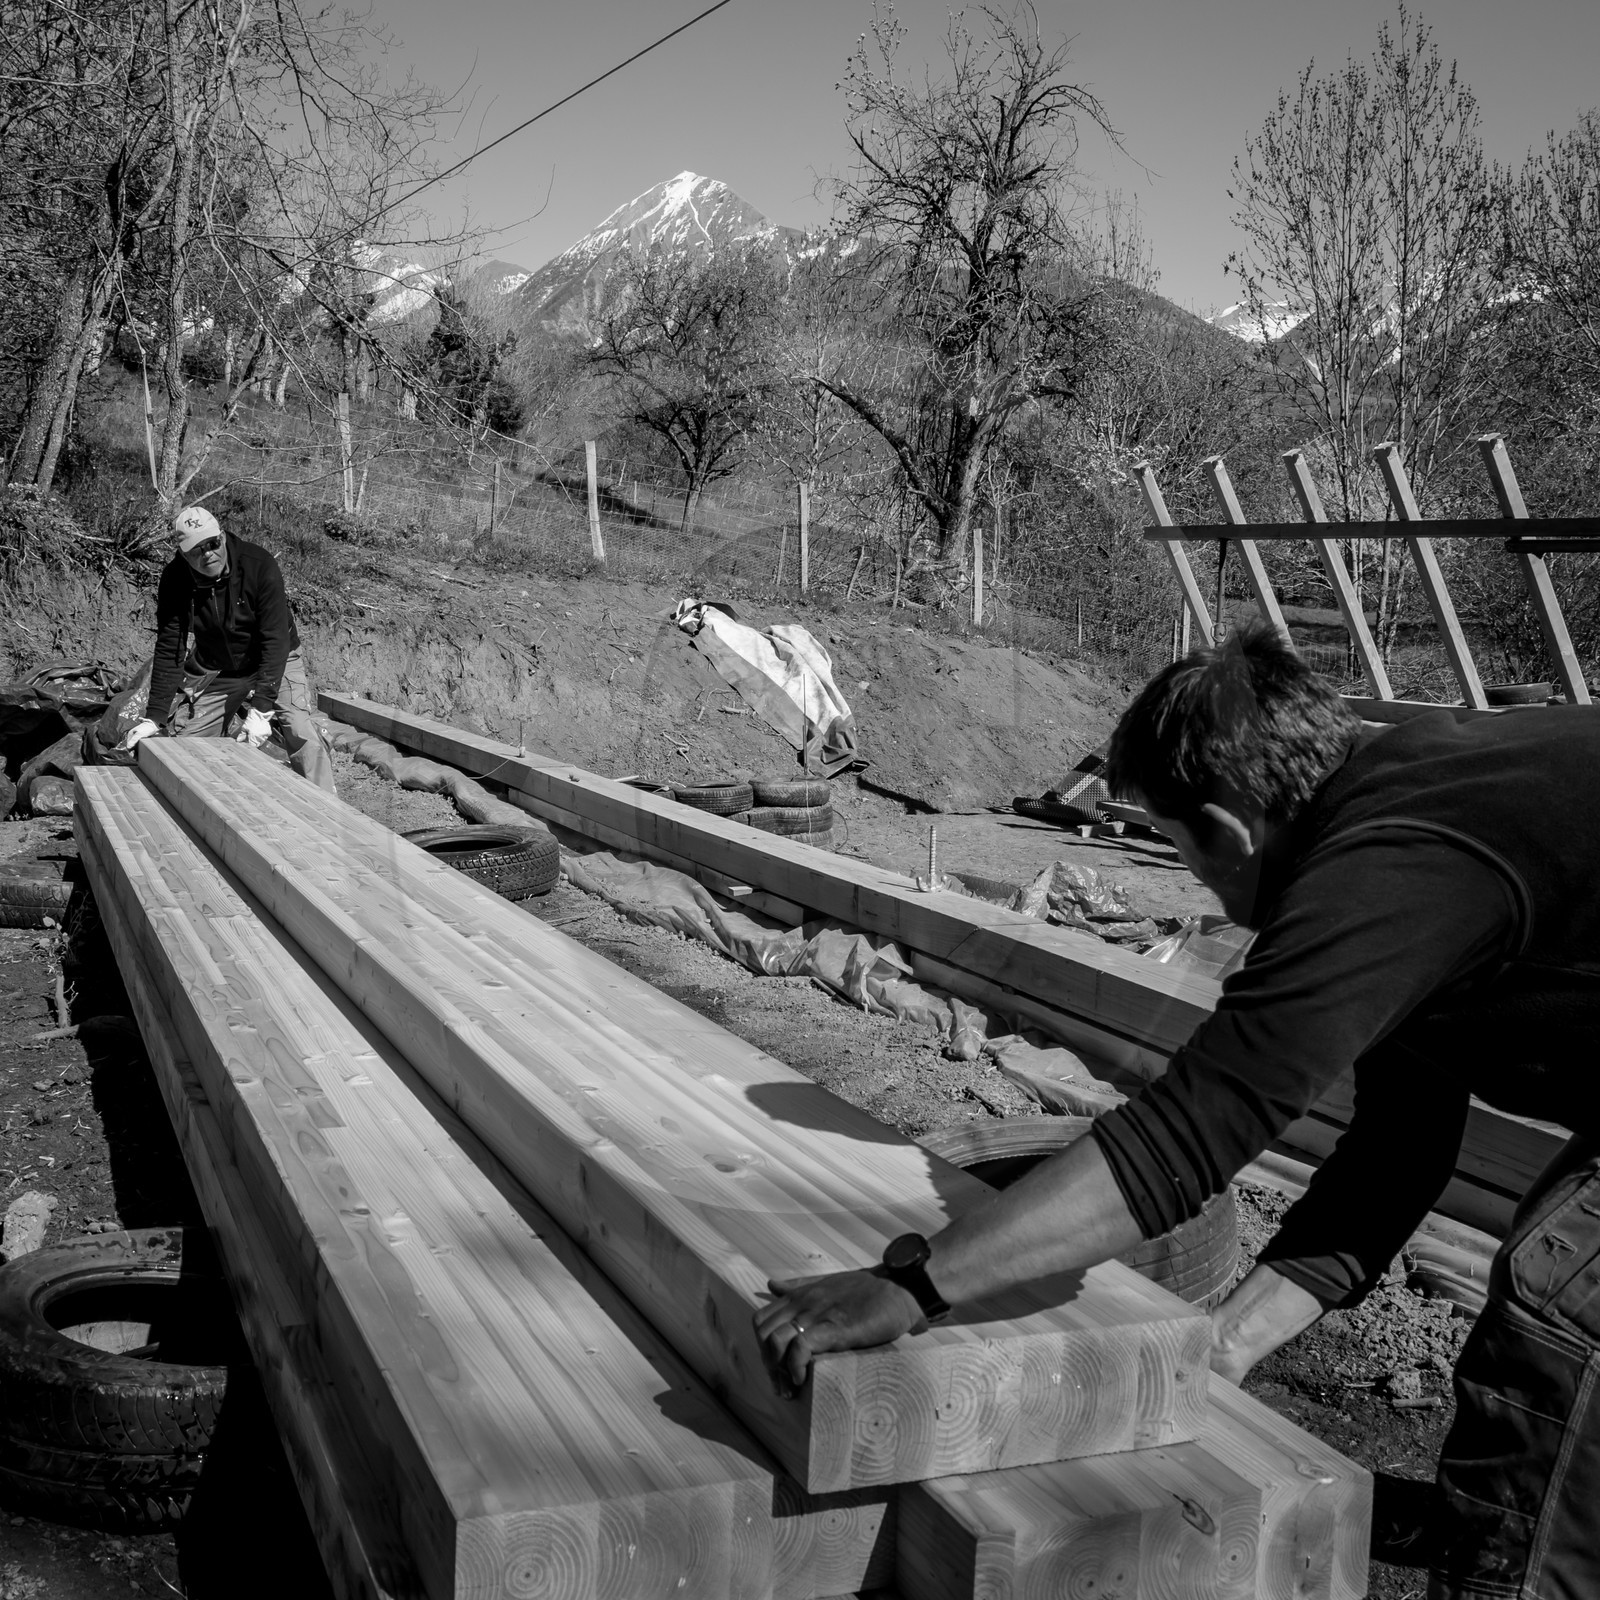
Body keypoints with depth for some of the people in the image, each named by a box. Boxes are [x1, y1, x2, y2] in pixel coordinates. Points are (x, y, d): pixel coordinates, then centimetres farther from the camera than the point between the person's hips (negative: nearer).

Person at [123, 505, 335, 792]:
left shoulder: (259, 564, -27)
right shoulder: (175, 578, -17)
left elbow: (275, 640, -29)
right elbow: (168, 648, -13)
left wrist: (261, 709, -35)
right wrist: (155, 717, -19)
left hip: (273, 662, -3)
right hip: (213, 670, 3)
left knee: (303, 736, -22)